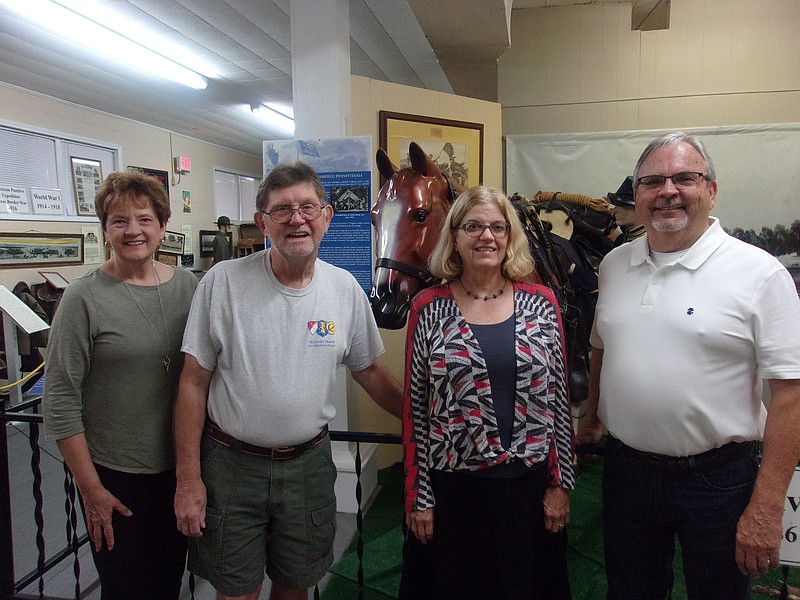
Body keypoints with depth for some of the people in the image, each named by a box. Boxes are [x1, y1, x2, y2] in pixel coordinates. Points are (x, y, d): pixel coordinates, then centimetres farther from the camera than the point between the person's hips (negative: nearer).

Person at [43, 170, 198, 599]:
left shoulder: (187, 286, -1)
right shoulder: (84, 298, -13)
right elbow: (60, 402, -11)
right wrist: (90, 489, -10)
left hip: (178, 467, 4)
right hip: (115, 475, -3)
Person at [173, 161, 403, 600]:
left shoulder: (346, 289, -3)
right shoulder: (223, 282, -12)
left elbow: (369, 372, 8)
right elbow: (194, 382, -8)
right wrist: (189, 478, -8)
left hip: (308, 462, 2)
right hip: (231, 463, -2)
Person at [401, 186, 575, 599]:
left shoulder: (541, 303, -1)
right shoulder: (428, 309, -5)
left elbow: (559, 399, 3)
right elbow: (414, 409, -3)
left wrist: (560, 482, 2)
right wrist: (418, 496, -2)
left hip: (528, 483, 2)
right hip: (453, 485, -1)